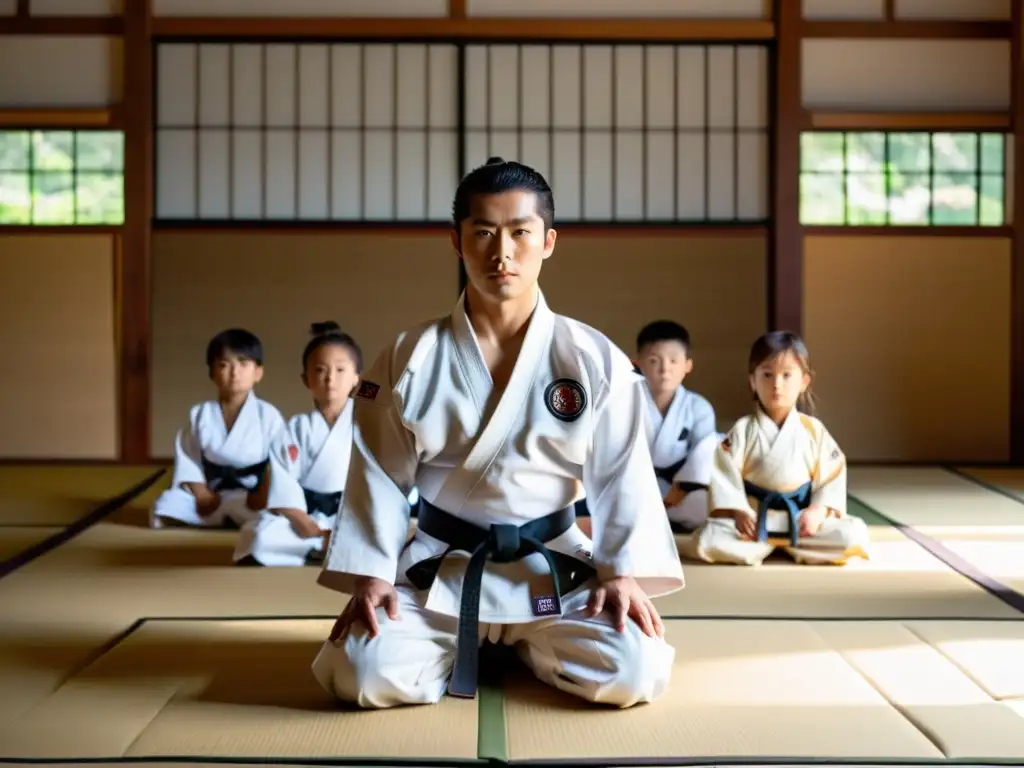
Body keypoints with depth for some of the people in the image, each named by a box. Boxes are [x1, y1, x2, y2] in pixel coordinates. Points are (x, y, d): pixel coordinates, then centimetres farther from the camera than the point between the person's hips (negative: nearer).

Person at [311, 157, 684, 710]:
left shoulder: (595, 360, -6)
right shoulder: (409, 360, -4)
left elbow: (621, 474, -3)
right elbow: (378, 476, -1)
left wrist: (624, 572, -11)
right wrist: (370, 576, -8)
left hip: (553, 567, 1)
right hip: (439, 568, 0)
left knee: (633, 673, -21)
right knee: (366, 675, -23)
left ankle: (529, 646, 15)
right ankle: (458, 649, 14)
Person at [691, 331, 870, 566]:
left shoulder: (814, 430, 0)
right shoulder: (743, 430, -3)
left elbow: (832, 474, -1)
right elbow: (724, 474, -7)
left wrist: (818, 511, -16)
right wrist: (738, 512, -20)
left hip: (802, 518, 2)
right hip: (753, 519, -2)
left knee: (853, 535, -22)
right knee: (707, 540, -28)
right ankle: (788, 546, -17)